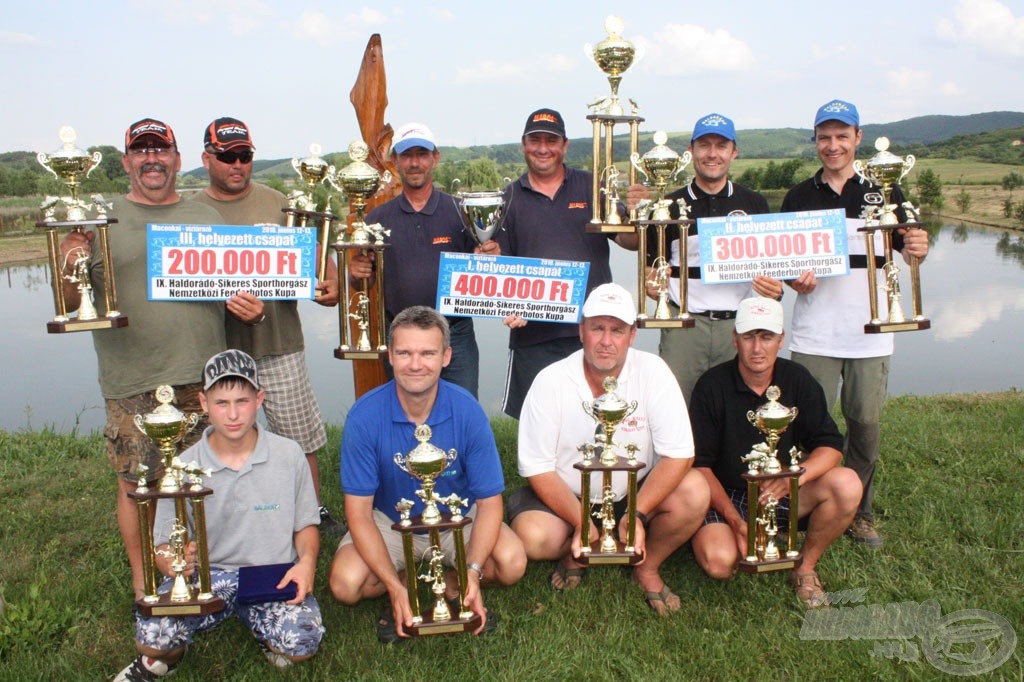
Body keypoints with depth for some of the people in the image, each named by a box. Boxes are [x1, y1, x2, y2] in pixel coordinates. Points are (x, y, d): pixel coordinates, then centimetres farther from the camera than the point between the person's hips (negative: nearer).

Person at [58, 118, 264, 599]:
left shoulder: (208, 219, 13)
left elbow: (236, 289, 18)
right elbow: (69, 302, 2)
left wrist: (250, 308, -4)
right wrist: (70, 267, -20)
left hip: (203, 376, 3)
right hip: (131, 383, -2)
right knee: (136, 483, 4)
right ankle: (143, 578, 23)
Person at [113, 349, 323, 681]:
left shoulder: (289, 455, -2)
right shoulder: (184, 467, -2)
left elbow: (305, 525, 8)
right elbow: (164, 546, 2)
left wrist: (306, 562, -13)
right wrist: (173, 561, -23)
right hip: (206, 575, 0)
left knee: (301, 643, -28)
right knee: (151, 634, -28)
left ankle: (265, 631, 11)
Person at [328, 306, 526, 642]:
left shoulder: (467, 410, -20)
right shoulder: (364, 416, -22)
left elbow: (489, 501, -16)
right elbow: (359, 511, -19)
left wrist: (472, 573, -31)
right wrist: (395, 587, -28)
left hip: (457, 519, 0)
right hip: (388, 523, 0)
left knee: (511, 564, -25)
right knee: (345, 584, -25)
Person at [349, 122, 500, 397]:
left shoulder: (460, 212, 1)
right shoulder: (378, 218, 6)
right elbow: (366, 277, 11)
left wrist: (488, 258, -18)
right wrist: (356, 272, -11)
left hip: (455, 336, -1)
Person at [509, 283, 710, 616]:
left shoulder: (652, 371, -15)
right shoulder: (550, 382, -16)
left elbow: (679, 455, -17)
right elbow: (539, 469, -13)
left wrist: (638, 515, -28)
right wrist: (581, 523, -25)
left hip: (636, 493, 1)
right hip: (567, 498, -1)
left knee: (694, 493, -25)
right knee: (533, 536, -30)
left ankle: (648, 567, 4)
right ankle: (574, 555, 9)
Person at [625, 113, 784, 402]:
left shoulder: (754, 204, 11)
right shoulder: (670, 205, 7)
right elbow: (652, 266, 10)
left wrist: (774, 288, -6)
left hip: (739, 324, 1)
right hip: (684, 326, -1)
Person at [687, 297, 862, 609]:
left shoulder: (797, 380, -3)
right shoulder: (712, 385, -12)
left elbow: (830, 446, -6)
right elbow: (700, 464, -11)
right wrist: (735, 521, -23)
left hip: (782, 495, 3)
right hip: (725, 497, -3)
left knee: (847, 484, -22)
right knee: (719, 561, -31)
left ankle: (806, 567, -1)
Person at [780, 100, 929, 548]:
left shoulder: (883, 191, 6)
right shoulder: (799, 197, 8)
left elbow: (907, 245, 7)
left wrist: (918, 248, -16)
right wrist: (794, 277, -12)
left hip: (870, 331, 0)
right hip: (814, 332, 0)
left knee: (866, 422, 7)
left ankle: (859, 513, 23)